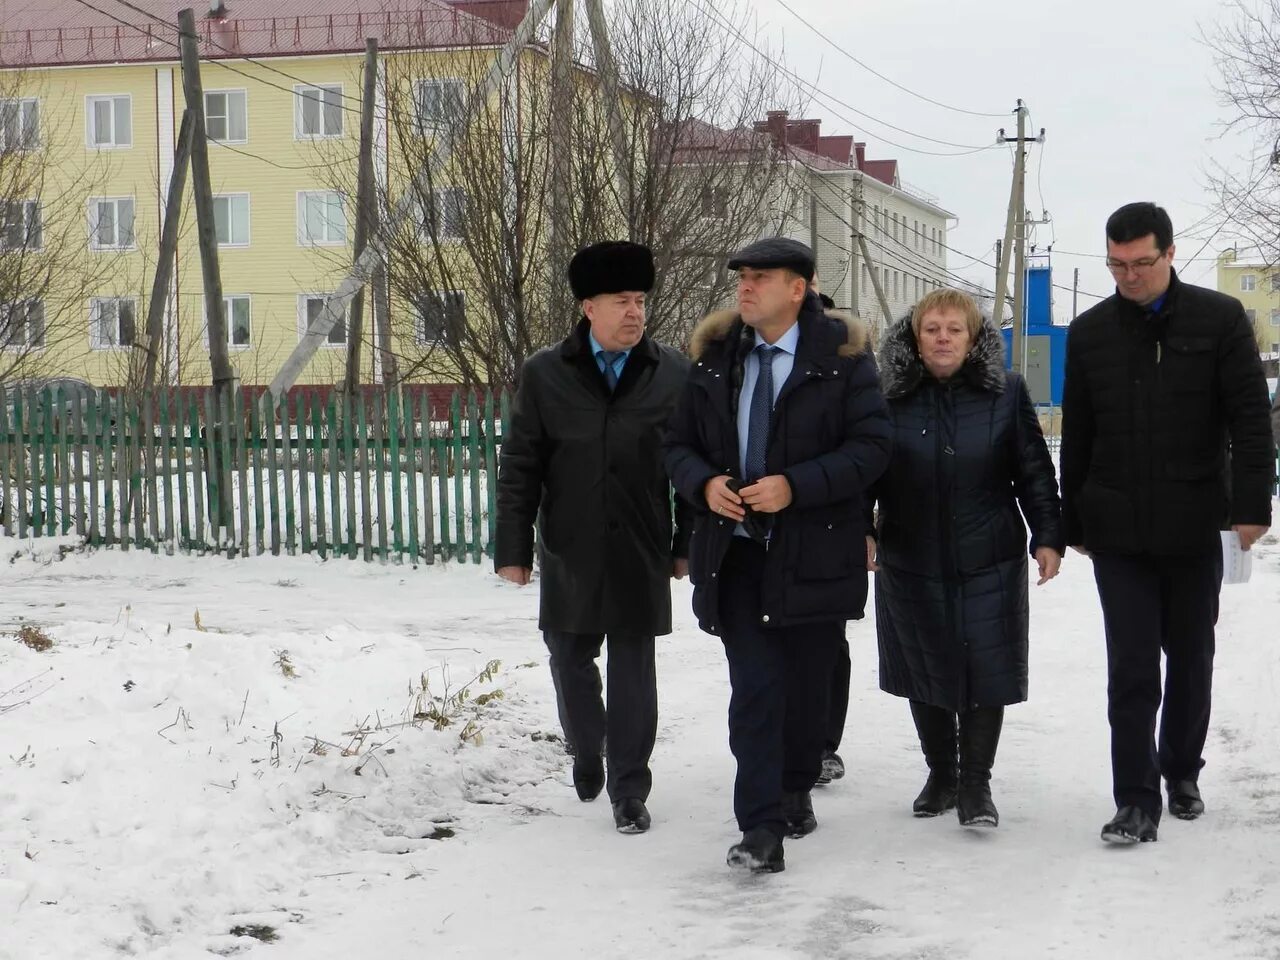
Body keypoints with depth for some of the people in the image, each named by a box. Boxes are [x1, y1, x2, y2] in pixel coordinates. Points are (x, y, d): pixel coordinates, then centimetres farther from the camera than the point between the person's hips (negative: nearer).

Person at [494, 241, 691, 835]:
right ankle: (586, 755, 38)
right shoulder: (545, 375, 0)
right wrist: (514, 548, -2)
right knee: (571, 663, 12)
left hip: (640, 556, -1)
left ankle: (629, 790, 14)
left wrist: (687, 544, 1)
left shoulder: (673, 374, -1)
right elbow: (519, 468, 1)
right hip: (570, 555, 1)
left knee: (633, 673, 3)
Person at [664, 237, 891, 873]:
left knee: (808, 686, 11)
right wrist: (704, 483, -9)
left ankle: (796, 790, 35)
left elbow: (871, 445, -9)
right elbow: (679, 445, 13)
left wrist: (795, 486, -20)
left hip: (814, 551, -1)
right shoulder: (715, 358, 8)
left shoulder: (841, 356, -4)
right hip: (736, 552, 2)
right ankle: (761, 829, -8)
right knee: (755, 688, -8)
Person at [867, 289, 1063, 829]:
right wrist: (862, 530, -8)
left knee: (985, 672, -1)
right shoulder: (890, 398, 1)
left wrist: (1048, 537, -1)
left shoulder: (1005, 394, 1)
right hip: (911, 565, 1)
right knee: (926, 672, 9)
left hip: (989, 564, -1)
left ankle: (976, 784, 10)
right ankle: (940, 775, 25)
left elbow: (1034, 472, 4)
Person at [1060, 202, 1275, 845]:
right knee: (1131, 666, -3)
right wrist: (1074, 523, 10)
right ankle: (1136, 801, -1)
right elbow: (1076, 437, 10)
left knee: (1191, 660, 12)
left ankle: (1182, 774, 30)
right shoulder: (1090, 333, 6)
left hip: (1194, 528, -1)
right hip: (1118, 530, 1)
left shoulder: (1219, 320, -2)